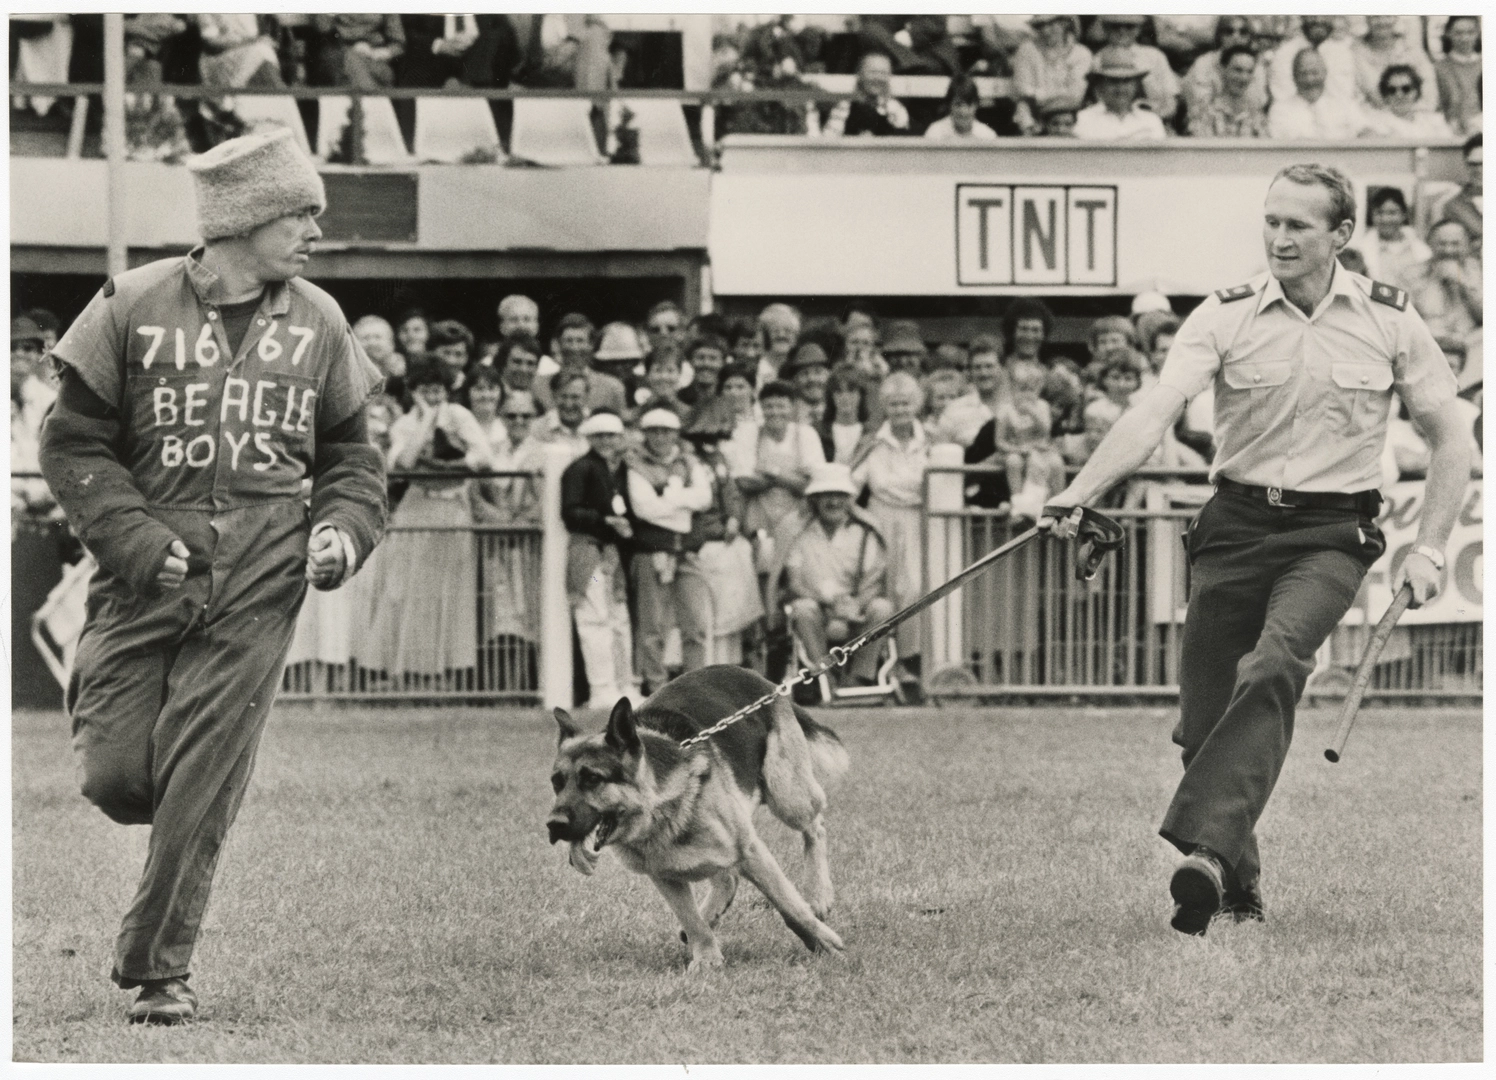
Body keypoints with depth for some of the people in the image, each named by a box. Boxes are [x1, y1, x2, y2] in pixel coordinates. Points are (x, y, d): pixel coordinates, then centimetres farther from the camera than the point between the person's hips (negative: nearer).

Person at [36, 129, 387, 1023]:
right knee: (115, 771, -4)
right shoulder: (136, 308, -1)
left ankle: (162, 967, 4)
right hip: (149, 574, -1)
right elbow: (75, 442, 2)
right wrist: (132, 537, -12)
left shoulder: (317, 324, 8)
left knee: (201, 782, -6)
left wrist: (345, 528, -3)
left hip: (257, 587, 1)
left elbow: (349, 452, 18)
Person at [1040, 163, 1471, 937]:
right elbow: (1154, 412, -14)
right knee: (1203, 715, 0)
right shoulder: (1224, 317, -1)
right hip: (1237, 524, 2)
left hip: (1332, 532, -2)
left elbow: (1449, 440, 9)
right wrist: (1076, 496, -28)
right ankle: (1240, 883, 19)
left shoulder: (1390, 321, 1)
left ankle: (1206, 847, -39)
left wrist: (1428, 549, 0)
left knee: (1272, 669, -28)